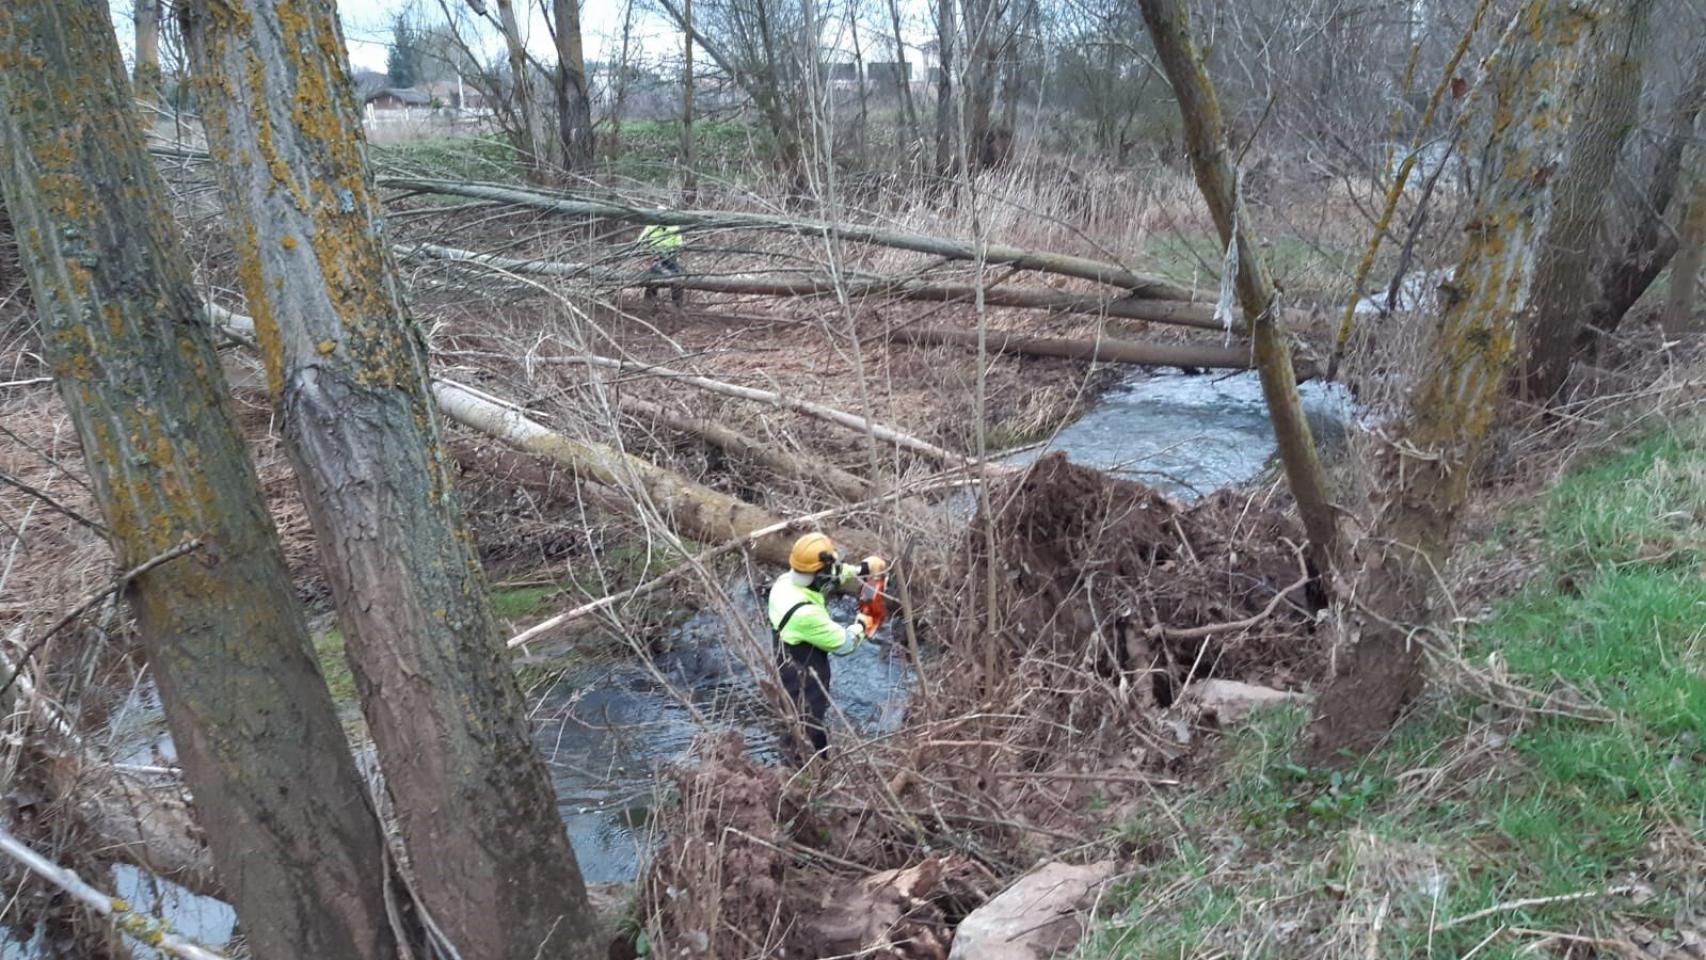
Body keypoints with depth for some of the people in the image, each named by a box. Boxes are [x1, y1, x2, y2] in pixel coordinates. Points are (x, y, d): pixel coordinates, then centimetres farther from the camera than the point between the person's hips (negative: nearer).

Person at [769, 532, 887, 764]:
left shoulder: (786, 581, -12)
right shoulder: (806, 613, -36)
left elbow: (826, 577, 10)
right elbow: (843, 644, -21)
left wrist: (860, 568, 9)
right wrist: (860, 625, -1)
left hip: (788, 672, 9)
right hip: (803, 690, -9)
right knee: (811, 742, 11)